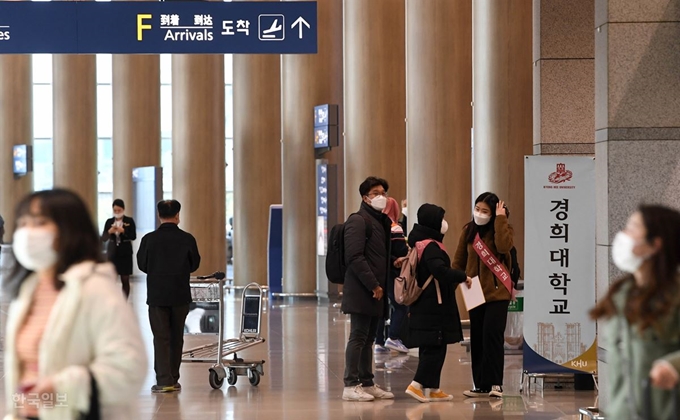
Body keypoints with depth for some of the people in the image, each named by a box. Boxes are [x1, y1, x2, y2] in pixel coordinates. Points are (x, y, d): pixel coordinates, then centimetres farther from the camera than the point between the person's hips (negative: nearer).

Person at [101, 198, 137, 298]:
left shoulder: (129, 221, -1)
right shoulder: (109, 222, 5)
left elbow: (133, 236, -8)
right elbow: (103, 238, 2)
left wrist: (123, 231, -22)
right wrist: (109, 232, -17)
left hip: (125, 253, -2)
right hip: (112, 253, 2)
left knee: (125, 280, 3)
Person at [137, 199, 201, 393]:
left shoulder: (149, 239, -8)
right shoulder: (187, 239, -6)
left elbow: (142, 264, 2)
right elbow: (194, 264, 4)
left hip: (157, 295, -1)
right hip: (180, 295, 1)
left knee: (161, 338, 1)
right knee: (176, 337, 13)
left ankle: (164, 380, -8)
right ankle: (173, 379, 19)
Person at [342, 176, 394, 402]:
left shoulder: (382, 221, 18)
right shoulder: (358, 220, -8)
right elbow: (354, 257, -17)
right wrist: (373, 285, -17)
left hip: (377, 291, 8)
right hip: (361, 290, -8)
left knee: (368, 339, 11)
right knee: (358, 337, -7)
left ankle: (367, 384, 16)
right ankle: (351, 386, -5)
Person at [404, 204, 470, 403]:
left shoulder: (418, 243, 14)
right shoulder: (431, 247, -16)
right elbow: (440, 271, -29)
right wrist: (462, 277, -18)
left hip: (422, 306, 10)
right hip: (434, 306, -10)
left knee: (429, 347, 11)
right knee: (435, 347, -7)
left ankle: (432, 389, 15)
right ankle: (418, 384, -11)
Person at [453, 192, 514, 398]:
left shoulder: (502, 229, -3)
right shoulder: (468, 230, 7)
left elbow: (503, 246, -25)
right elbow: (459, 261, 9)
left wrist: (500, 219, -19)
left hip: (497, 292, -4)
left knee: (492, 334, -14)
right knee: (476, 338, 6)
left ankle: (495, 383, -9)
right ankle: (481, 384, 13)